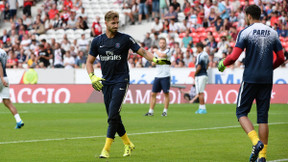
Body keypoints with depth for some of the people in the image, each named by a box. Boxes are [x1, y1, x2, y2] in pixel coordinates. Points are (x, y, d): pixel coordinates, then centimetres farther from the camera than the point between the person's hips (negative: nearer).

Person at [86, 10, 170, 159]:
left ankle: (106, 149, -13)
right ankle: (128, 144, 24)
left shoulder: (125, 39, -4)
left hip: (121, 81, -4)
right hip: (106, 82, 4)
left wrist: (155, 59, -19)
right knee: (113, 117, 7)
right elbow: (89, 61, 12)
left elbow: (142, 52, -1)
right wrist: (92, 77, -4)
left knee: (113, 115, -15)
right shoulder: (97, 41, 5)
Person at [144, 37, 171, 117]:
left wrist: (156, 51, -4)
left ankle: (165, 111, 5)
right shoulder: (157, 51, 14)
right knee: (153, 94, 1)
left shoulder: (168, 51, -2)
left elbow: (162, 55, -21)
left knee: (166, 94, -2)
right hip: (158, 76, 5)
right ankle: (151, 111, 5)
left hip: (165, 76, -5)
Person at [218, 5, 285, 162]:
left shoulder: (245, 32, -5)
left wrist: (223, 64, 7)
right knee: (263, 116, 7)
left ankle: (256, 141, -17)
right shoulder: (272, 33, 9)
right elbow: (281, 58, 10)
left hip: (250, 79, -4)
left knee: (241, 112, 6)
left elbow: (234, 56, -12)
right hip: (267, 80, 4)